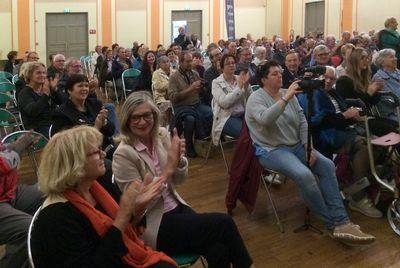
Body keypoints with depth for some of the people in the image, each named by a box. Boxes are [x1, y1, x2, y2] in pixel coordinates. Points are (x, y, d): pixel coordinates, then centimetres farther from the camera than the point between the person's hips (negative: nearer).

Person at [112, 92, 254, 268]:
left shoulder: (161, 135, 0)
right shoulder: (123, 154, -17)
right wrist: (169, 168, -24)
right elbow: (141, 203, -17)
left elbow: (179, 180, 7)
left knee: (219, 250, -20)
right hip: (154, 226, -5)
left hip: (177, 207, 5)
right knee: (224, 223, -16)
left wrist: (179, 159, -15)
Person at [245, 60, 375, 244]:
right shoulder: (256, 98, -7)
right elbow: (265, 119, -29)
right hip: (271, 150, -6)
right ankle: (332, 223, -14)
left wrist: (308, 147, -4)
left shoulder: (289, 94, 11)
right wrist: (285, 99, -32)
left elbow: (302, 122, 9)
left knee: (327, 165, -16)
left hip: (297, 146, 7)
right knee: (304, 175, -30)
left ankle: (341, 223, -18)